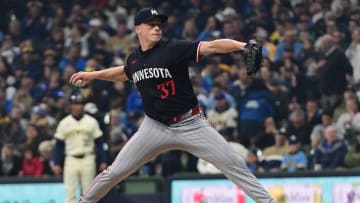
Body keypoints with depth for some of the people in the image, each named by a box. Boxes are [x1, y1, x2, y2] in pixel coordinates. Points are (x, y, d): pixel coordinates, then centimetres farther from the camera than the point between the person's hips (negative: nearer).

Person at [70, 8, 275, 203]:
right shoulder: (134, 59, 3)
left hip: (190, 125, -3)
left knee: (234, 164, -11)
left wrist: (243, 46, -41)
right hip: (155, 127, 3)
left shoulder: (174, 49, -12)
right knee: (116, 171, 3)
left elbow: (213, 46, -26)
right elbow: (124, 73, 30)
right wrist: (93, 75, 29)